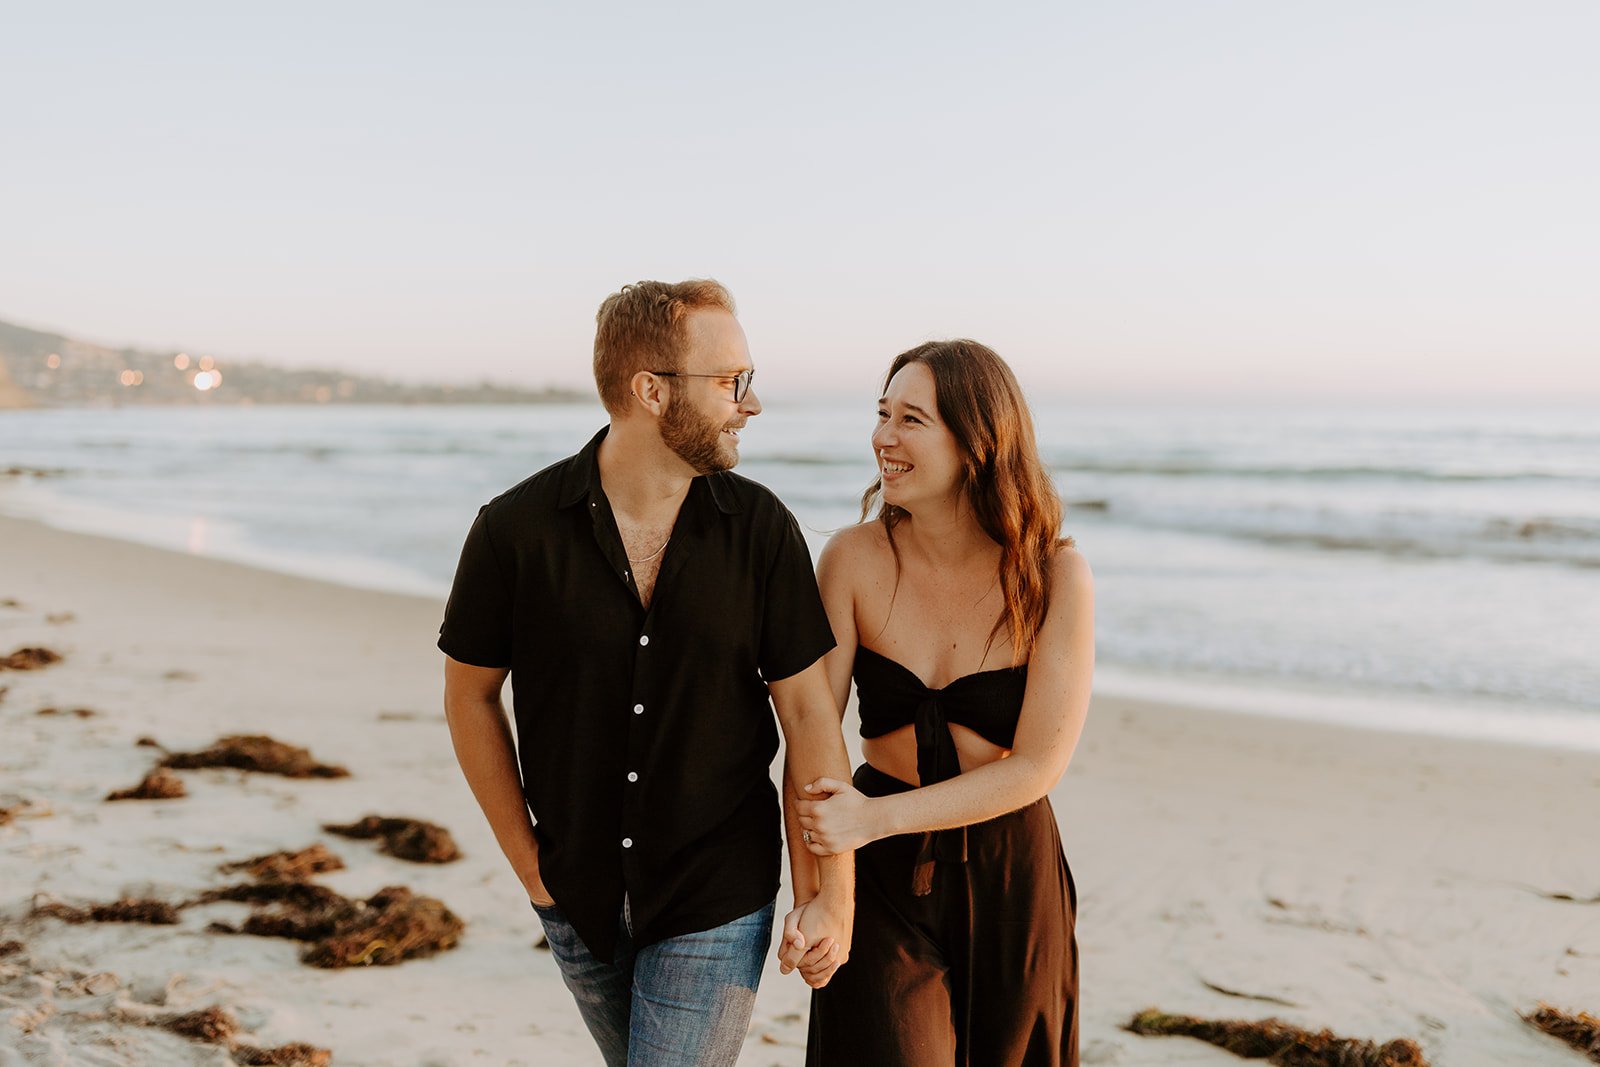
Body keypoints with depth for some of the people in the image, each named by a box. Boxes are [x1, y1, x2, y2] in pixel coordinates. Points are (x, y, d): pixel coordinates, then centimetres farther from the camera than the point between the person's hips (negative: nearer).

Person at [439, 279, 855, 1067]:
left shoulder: (761, 529, -10)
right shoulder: (516, 529, -12)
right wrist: (528, 863, 1)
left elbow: (808, 710, -6)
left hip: (716, 907, -2)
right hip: (579, 899, 2)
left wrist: (834, 893, -7)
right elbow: (469, 697, 0)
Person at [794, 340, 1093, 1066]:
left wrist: (875, 819, -22)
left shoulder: (1055, 575, -14)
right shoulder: (855, 559, -11)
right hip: (882, 876, 0)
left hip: (1009, 877, 0)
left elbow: (1038, 765, -15)